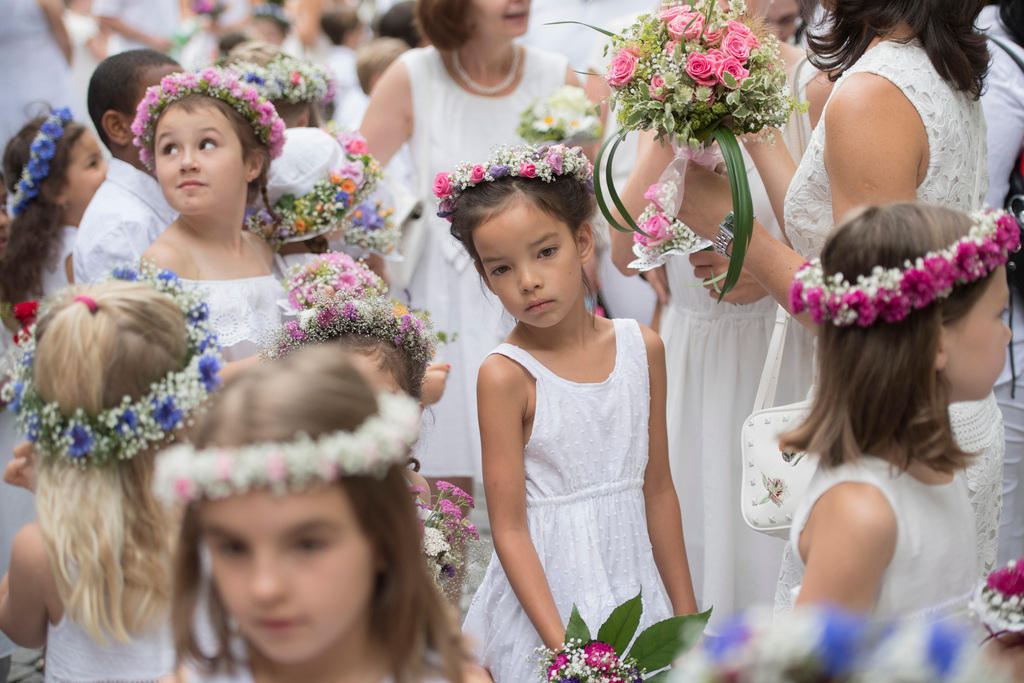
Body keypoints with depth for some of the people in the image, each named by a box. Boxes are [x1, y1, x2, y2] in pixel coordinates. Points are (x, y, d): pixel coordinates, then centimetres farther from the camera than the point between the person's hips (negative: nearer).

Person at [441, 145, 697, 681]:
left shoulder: (642, 348, 0)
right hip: (544, 596, -4)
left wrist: (686, 612, 9)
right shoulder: (506, 375, -13)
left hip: (634, 588, 4)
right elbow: (509, 529, -13)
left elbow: (658, 490, 7)